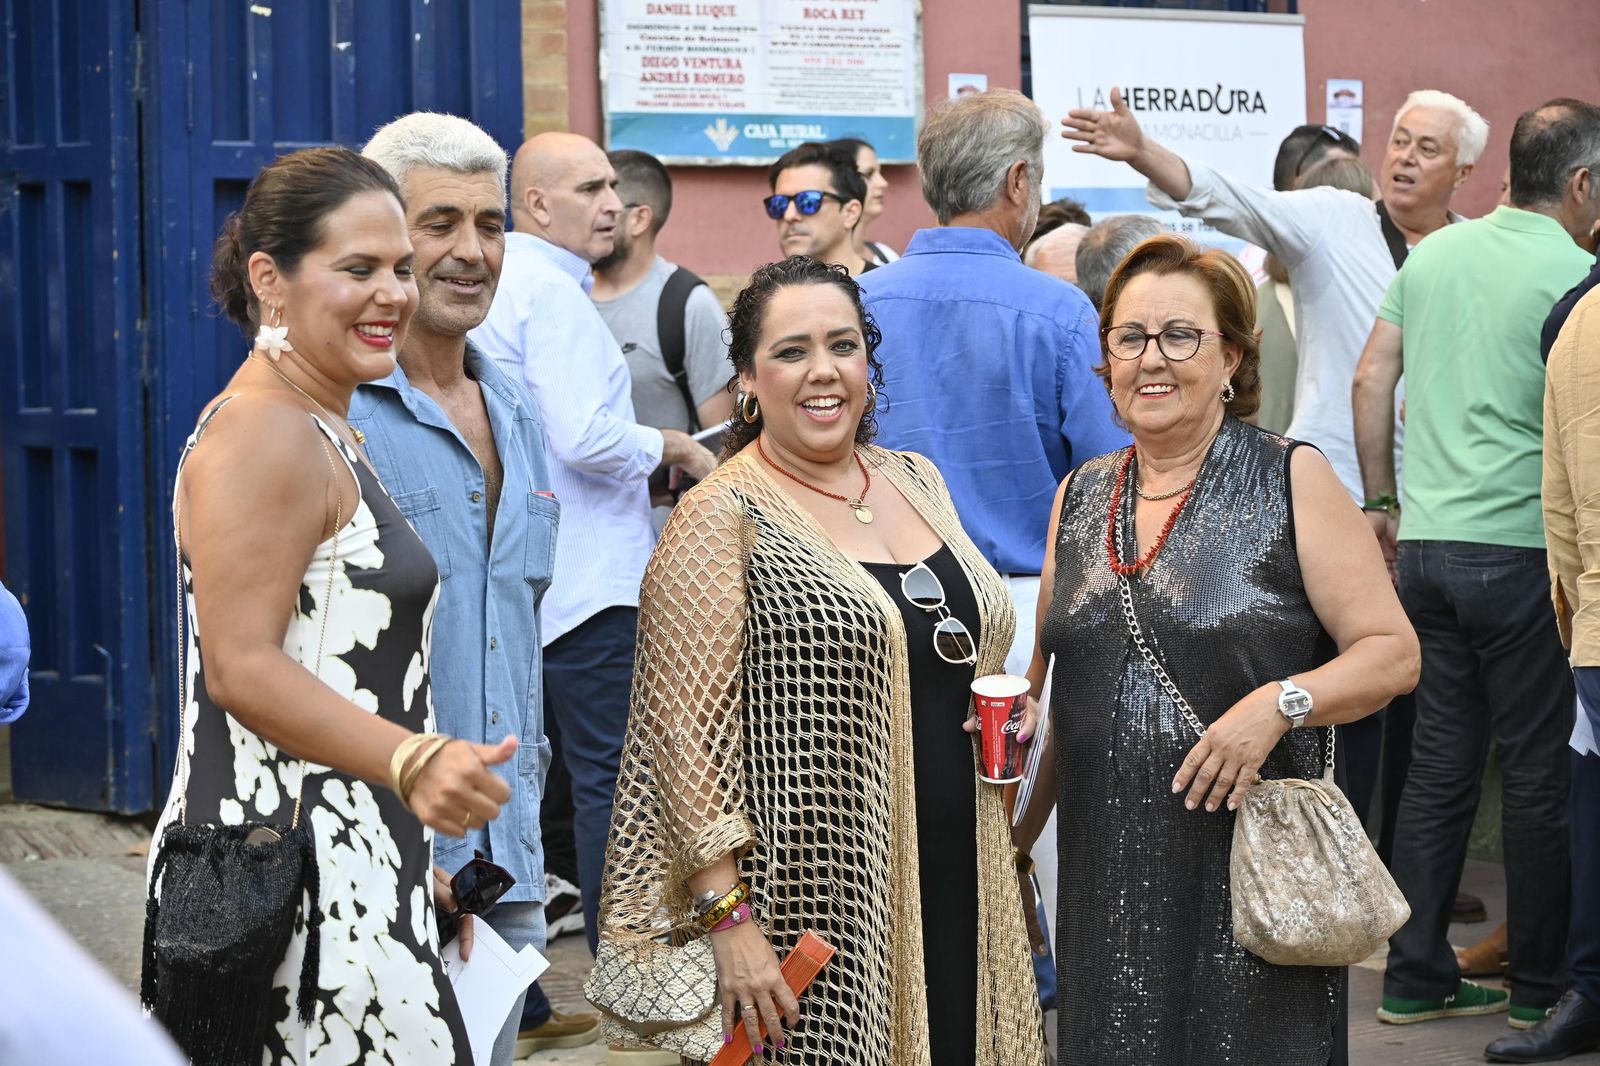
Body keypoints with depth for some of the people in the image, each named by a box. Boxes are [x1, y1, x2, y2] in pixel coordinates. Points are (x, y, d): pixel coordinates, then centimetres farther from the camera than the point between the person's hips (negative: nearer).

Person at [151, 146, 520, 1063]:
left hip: (350, 871, 10)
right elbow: (240, 667, -21)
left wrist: (410, 871, 26)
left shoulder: (326, 434, 19)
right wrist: (411, 762, -31)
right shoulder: (262, 436, -13)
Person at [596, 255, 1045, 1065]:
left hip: (960, 885, 6)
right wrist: (729, 921, -18)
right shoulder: (723, 519, -9)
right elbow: (687, 732, -13)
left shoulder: (915, 482, 11)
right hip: (817, 902, -6)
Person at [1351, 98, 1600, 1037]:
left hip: (1426, 540, 6)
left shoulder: (1435, 252, 10)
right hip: (1523, 547, -6)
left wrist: (1383, 502, 17)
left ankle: (1417, 977, 15)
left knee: (1438, 765, 11)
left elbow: (1372, 379, 11)